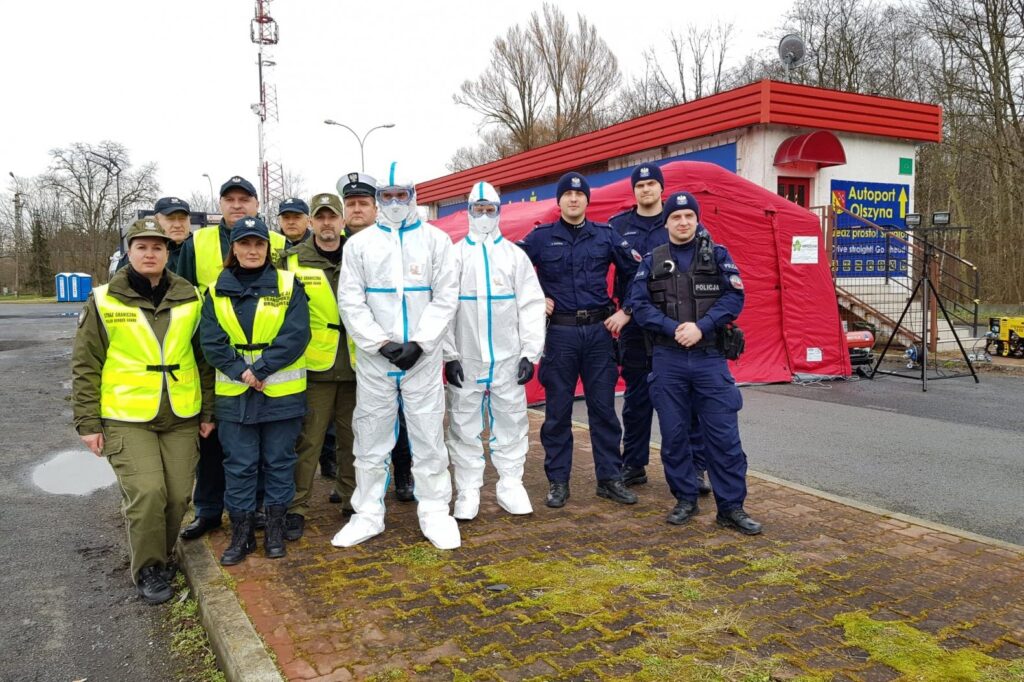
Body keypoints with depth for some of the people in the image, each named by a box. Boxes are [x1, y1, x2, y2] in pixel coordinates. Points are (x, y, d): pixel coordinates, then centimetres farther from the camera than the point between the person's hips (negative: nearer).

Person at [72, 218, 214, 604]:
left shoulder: (190, 299, 4)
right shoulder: (104, 301, -1)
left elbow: (205, 359, 10)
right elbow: (85, 367, 1)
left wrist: (208, 411, 8)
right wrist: (88, 423, -2)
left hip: (181, 418, 3)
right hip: (126, 419, -2)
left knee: (178, 495, 4)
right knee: (146, 493, -12)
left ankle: (163, 554, 30)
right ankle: (148, 569, 9)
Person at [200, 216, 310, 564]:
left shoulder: (289, 285, -1)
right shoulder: (217, 290, 5)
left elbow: (296, 335, -11)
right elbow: (211, 341, -3)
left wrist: (260, 370, -17)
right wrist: (241, 372, -16)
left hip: (282, 393, -1)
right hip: (233, 394, 2)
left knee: (278, 462, 9)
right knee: (238, 466, 7)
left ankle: (275, 529, 23)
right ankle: (241, 533, 19)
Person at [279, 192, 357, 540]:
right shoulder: (293, 260, -1)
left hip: (354, 364, 3)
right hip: (313, 366, -2)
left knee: (353, 437, 13)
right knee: (307, 440, 2)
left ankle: (355, 500, 27)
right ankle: (296, 508, 14)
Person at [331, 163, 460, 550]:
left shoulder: (436, 240, 5)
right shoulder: (359, 243, 7)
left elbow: (445, 297, 0)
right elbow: (350, 301, 1)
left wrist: (418, 343, -11)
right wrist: (382, 343, -10)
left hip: (423, 357, -1)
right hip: (373, 359, 1)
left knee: (429, 437, 3)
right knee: (370, 438, 7)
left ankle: (434, 513, 15)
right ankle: (368, 514, 20)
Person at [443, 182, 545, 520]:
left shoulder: (515, 255, 7)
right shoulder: (455, 255, 4)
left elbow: (531, 305, 4)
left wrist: (530, 353, -3)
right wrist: (449, 356, -6)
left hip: (507, 358, 1)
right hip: (466, 359, 0)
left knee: (511, 422, 5)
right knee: (464, 425, 3)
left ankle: (511, 486, 18)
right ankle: (467, 491, 14)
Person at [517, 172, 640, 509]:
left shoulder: (605, 235, 6)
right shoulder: (541, 237, 2)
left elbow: (637, 272, 9)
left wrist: (626, 312, 2)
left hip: (599, 331, 1)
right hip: (559, 333, -1)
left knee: (603, 407, 6)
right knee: (558, 410, 5)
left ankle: (610, 478, 17)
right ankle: (557, 481, 16)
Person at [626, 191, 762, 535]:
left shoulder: (718, 255, 7)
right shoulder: (652, 260, 8)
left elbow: (734, 297, -3)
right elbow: (638, 304, -1)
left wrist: (701, 326, -16)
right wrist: (673, 328, -15)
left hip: (710, 358, -1)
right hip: (667, 360, 1)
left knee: (723, 434, -1)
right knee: (673, 433, 7)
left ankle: (731, 506, 9)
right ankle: (685, 499, 22)